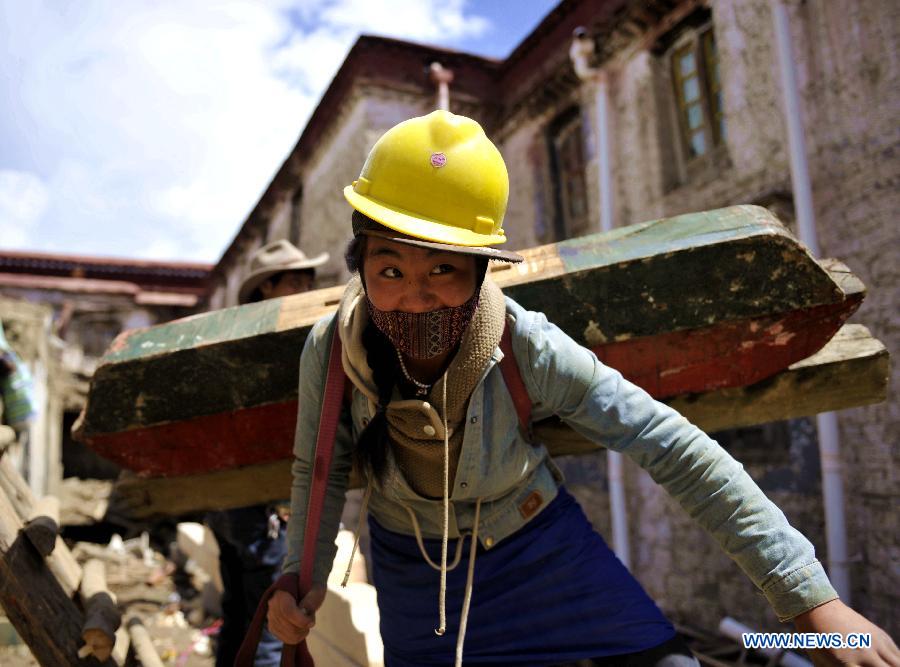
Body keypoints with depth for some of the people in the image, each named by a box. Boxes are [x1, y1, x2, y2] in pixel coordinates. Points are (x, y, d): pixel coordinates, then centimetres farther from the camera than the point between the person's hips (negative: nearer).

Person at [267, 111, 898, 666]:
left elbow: (679, 451, -27)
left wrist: (813, 599, -24)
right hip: (413, 567, 2)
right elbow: (319, 468, -4)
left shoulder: (528, 349, -32)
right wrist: (303, 579, -14)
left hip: (540, 549, -1)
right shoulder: (330, 351, -25)